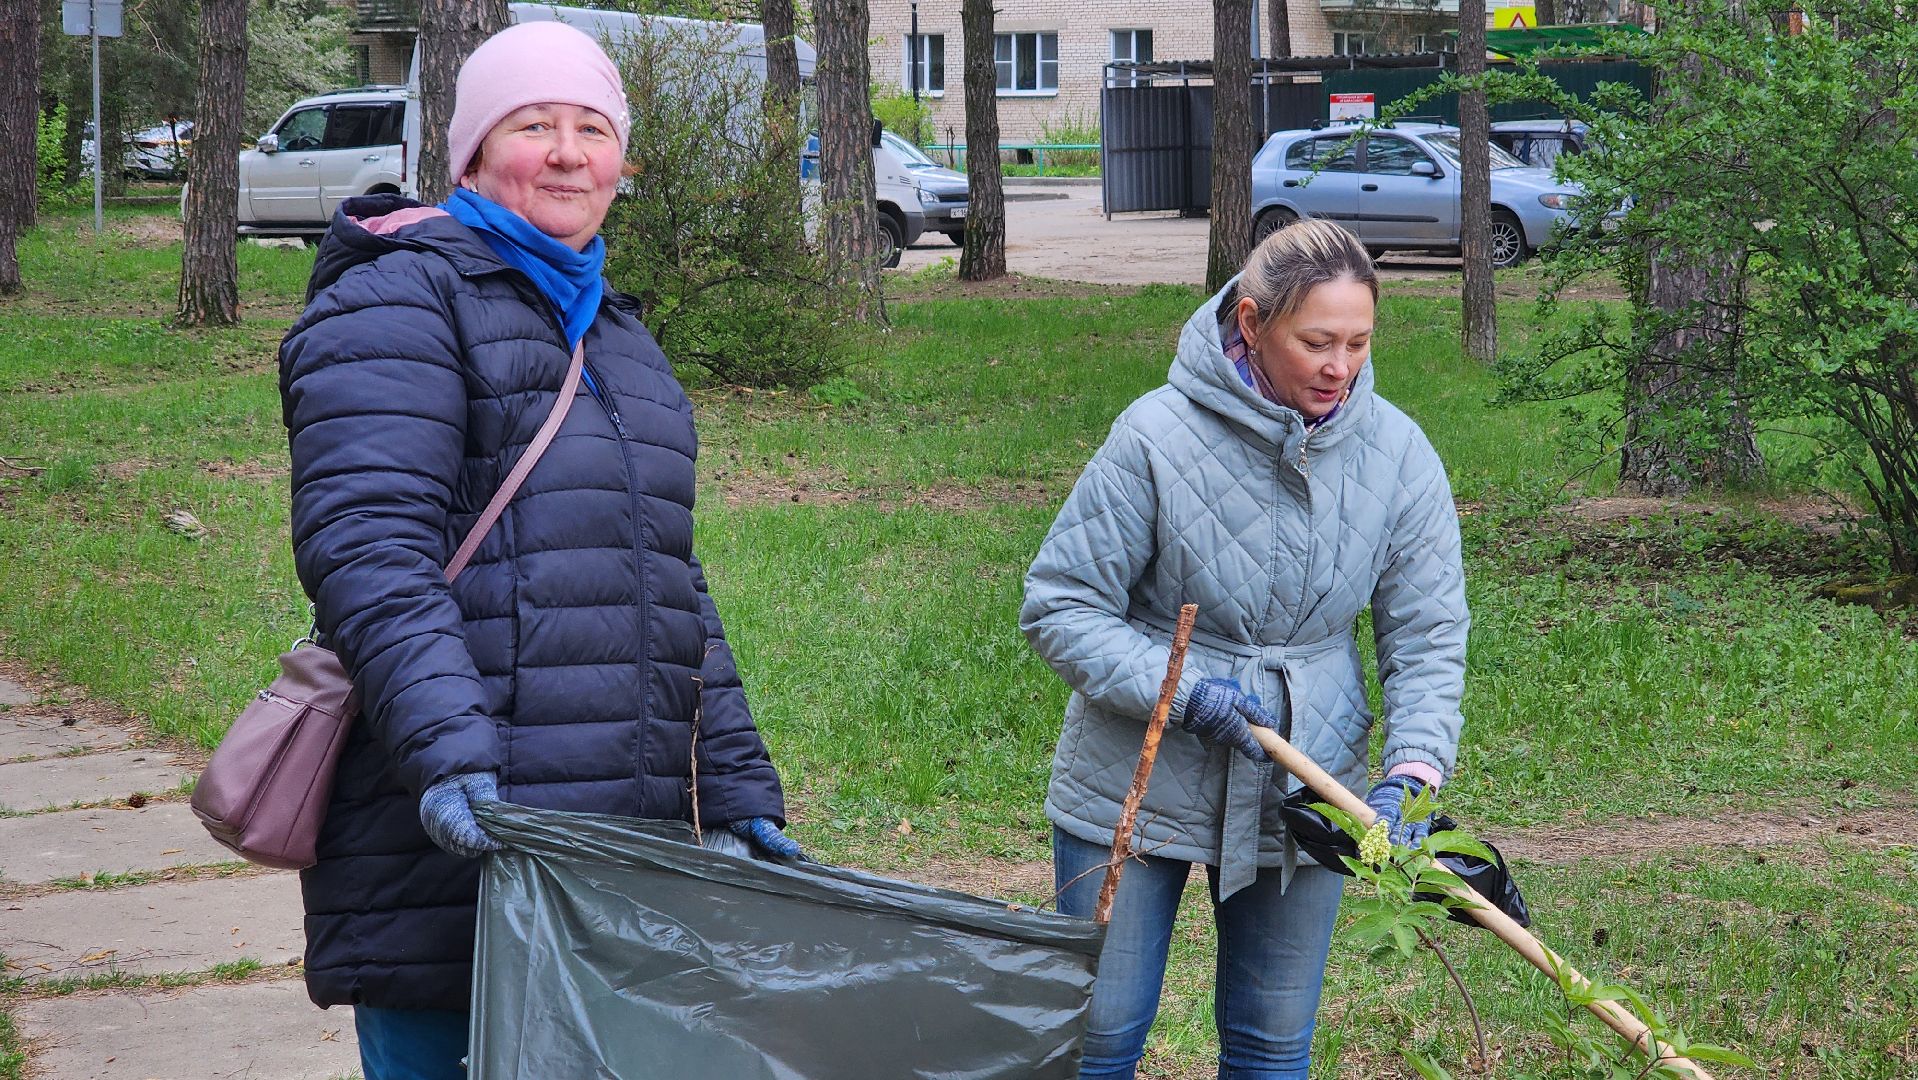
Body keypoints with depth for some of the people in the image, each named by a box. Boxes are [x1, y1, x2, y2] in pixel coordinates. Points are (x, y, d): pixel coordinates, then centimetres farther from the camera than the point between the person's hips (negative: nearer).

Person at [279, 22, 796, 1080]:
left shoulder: (621, 342, 24)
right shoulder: (402, 301, -2)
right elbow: (366, 545, -17)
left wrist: (738, 793, 22)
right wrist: (444, 744, -30)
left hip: (626, 851, 8)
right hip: (456, 847, -7)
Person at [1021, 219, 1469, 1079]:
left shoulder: (1397, 453, -9)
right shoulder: (1158, 437, -19)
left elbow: (1428, 638, -4)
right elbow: (1060, 606, -13)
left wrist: (1411, 773, -20)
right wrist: (1185, 693, -25)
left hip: (1302, 797, 3)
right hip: (1136, 784, -3)